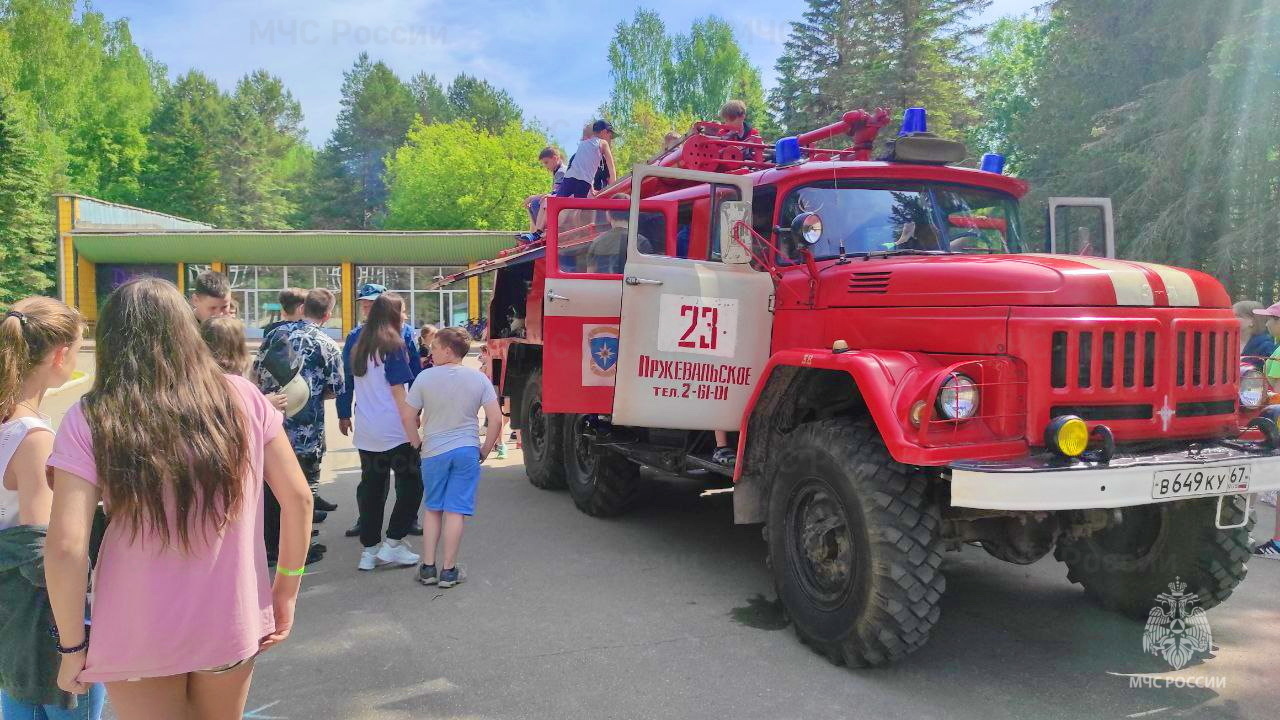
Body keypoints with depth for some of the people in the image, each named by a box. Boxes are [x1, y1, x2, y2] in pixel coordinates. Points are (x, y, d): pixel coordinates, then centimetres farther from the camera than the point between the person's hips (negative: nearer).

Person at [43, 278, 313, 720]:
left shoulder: (89, 420, -11)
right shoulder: (242, 398, -6)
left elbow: (65, 548, -16)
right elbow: (298, 498, -4)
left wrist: (72, 645, -3)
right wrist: (286, 592, 7)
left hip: (138, 636, -2)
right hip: (233, 622, 3)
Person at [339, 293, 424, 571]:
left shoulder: (356, 340, 9)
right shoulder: (393, 345, -11)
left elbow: (348, 381, 14)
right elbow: (399, 394, -14)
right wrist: (414, 434, -13)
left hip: (365, 432, 7)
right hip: (395, 431, -7)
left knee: (371, 486, 13)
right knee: (411, 484, 6)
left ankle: (369, 549, 17)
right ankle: (392, 544, 5)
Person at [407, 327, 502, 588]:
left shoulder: (425, 378, -7)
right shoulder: (478, 378, -5)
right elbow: (496, 420, -7)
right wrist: (484, 452, 4)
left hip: (433, 452, 0)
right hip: (467, 451, 0)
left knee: (433, 510, 15)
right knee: (454, 512, 4)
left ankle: (428, 567, 17)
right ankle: (448, 571, 8)